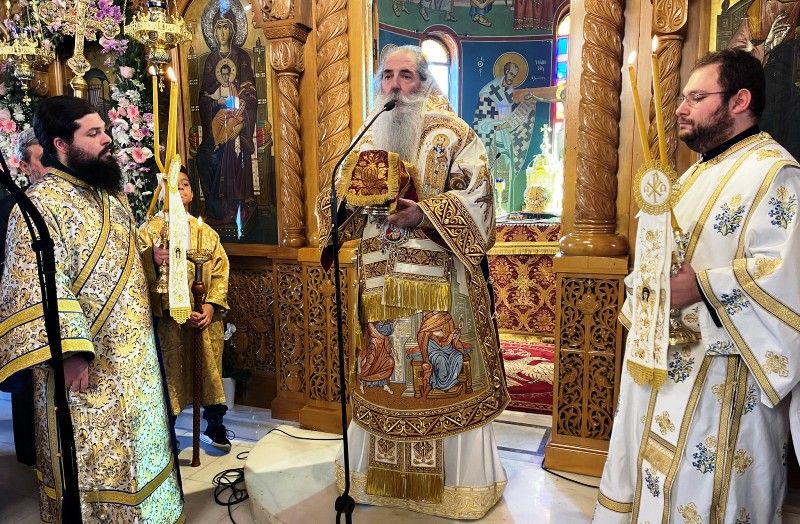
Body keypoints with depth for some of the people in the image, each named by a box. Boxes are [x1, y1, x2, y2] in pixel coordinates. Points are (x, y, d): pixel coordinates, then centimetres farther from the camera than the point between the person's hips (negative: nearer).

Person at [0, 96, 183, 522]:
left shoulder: (110, 193, 10)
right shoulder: (41, 205, -18)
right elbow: (38, 289, -24)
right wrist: (71, 351, -27)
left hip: (133, 353, 8)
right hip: (87, 362, -8)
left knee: (137, 444, 22)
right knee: (92, 459, 8)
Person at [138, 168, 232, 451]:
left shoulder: (205, 231, 8)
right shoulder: (149, 231, -1)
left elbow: (221, 271, 4)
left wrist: (211, 305, -8)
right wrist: (152, 260, -29)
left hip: (206, 319, 3)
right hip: (168, 319, -3)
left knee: (210, 371, 11)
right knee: (170, 376, 6)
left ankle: (215, 425, 29)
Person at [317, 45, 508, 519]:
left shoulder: (454, 135, 1)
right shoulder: (370, 139, 16)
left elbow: (477, 197, -8)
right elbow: (339, 192, 14)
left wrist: (424, 214, -20)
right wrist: (351, 195, -9)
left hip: (437, 280, -4)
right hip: (380, 280, 5)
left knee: (441, 377, 0)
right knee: (383, 373, 11)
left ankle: (454, 480, 18)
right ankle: (384, 471, 29)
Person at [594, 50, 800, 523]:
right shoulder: (697, 173, 16)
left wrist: (700, 287, -29)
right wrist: (648, 269, 6)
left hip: (720, 372, -9)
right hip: (664, 354, 9)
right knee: (652, 470, 20)